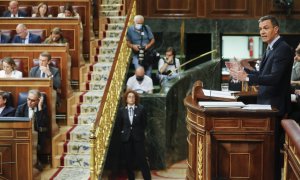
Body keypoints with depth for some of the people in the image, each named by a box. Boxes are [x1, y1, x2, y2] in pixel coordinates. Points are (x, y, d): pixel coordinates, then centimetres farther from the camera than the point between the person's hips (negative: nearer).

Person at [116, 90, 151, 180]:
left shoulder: (141, 109, -4)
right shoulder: (121, 110, 1)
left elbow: (144, 123, 4)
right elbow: (118, 124, 11)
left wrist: (139, 131, 3)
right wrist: (123, 132, 5)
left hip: (138, 137, -2)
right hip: (126, 138, 2)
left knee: (142, 159, -3)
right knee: (128, 160, 7)